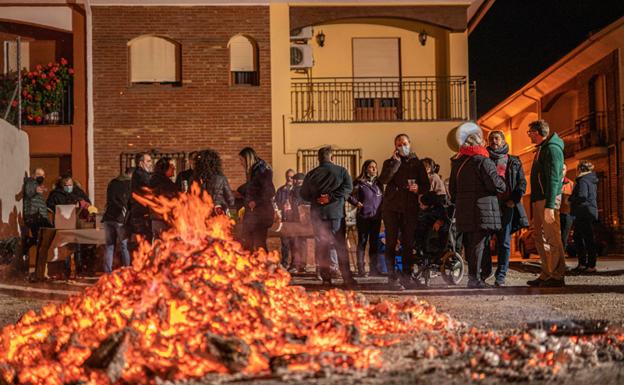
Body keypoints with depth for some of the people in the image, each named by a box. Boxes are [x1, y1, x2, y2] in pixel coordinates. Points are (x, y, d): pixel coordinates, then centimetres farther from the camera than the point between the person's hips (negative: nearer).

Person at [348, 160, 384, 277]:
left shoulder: (378, 183, 11)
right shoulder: (360, 183, -4)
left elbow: (382, 198, 19)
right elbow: (349, 195, -3)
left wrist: (381, 210, 6)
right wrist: (357, 203, -13)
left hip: (376, 217, 5)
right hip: (363, 216, -5)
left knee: (374, 243, 8)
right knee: (362, 242, 0)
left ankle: (374, 269, 14)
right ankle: (361, 270, 2)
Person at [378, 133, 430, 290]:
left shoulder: (417, 163, 13)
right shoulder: (389, 162, 10)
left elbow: (426, 185, 11)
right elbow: (383, 179, -10)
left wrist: (418, 188, -11)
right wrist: (396, 161, -10)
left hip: (410, 208, 1)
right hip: (392, 207, -1)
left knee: (408, 243, 3)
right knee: (391, 242, -4)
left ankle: (407, 276, 11)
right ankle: (392, 278, -5)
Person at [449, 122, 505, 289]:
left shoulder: (457, 162, 11)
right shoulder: (482, 161, -12)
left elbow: (452, 188, 18)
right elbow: (496, 185, -15)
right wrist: (502, 182, 6)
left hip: (463, 210, 7)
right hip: (481, 208, -7)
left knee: (469, 242, 14)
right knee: (478, 243, -5)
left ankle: (472, 275, 20)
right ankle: (474, 278, -6)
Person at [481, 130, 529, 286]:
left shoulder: (513, 162, 13)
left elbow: (522, 183, 8)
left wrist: (514, 199, -5)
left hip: (506, 205, 0)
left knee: (504, 242, -1)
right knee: (484, 239, -4)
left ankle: (501, 275, 3)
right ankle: (485, 270, 14)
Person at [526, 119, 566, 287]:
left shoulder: (552, 149, -11)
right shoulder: (541, 149, 20)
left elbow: (553, 178, -19)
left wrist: (549, 205, -24)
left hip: (548, 199, -10)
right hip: (539, 200, 10)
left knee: (553, 238, -8)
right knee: (541, 238, 12)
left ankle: (557, 276, -6)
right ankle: (547, 275, 17)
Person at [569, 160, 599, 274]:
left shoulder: (583, 181, -12)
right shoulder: (591, 181, 18)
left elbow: (582, 196, -25)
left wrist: (570, 199, -8)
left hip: (584, 213, -10)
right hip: (591, 212, 10)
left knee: (588, 239, -8)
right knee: (578, 237, 14)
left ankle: (591, 265, -7)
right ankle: (582, 264, 14)